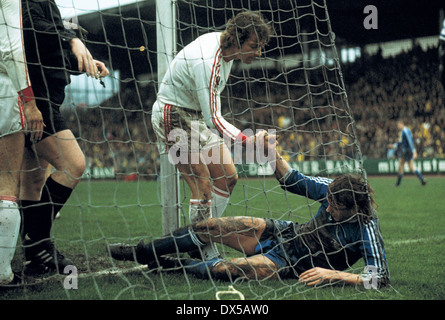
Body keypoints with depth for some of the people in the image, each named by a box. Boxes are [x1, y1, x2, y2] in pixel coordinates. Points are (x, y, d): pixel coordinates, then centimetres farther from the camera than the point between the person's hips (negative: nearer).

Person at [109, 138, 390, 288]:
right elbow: (294, 181, 1)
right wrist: (273, 153, -15)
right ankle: (143, 252, 13)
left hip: (292, 264, -6)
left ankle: (170, 265, 6)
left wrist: (336, 274, -38)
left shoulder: (366, 232, -29)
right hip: (287, 232, 6)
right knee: (210, 227, -5)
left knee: (224, 269, -24)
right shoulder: (333, 189, -12)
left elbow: (382, 277, -32)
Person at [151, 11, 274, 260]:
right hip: (174, 117, -10)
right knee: (202, 186, -15)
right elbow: (213, 118, -33)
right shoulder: (206, 61, -31)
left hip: (199, 115, 10)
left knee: (228, 177, 6)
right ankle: (205, 253, -7)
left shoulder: (228, 48, -2)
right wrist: (247, 141, -39)